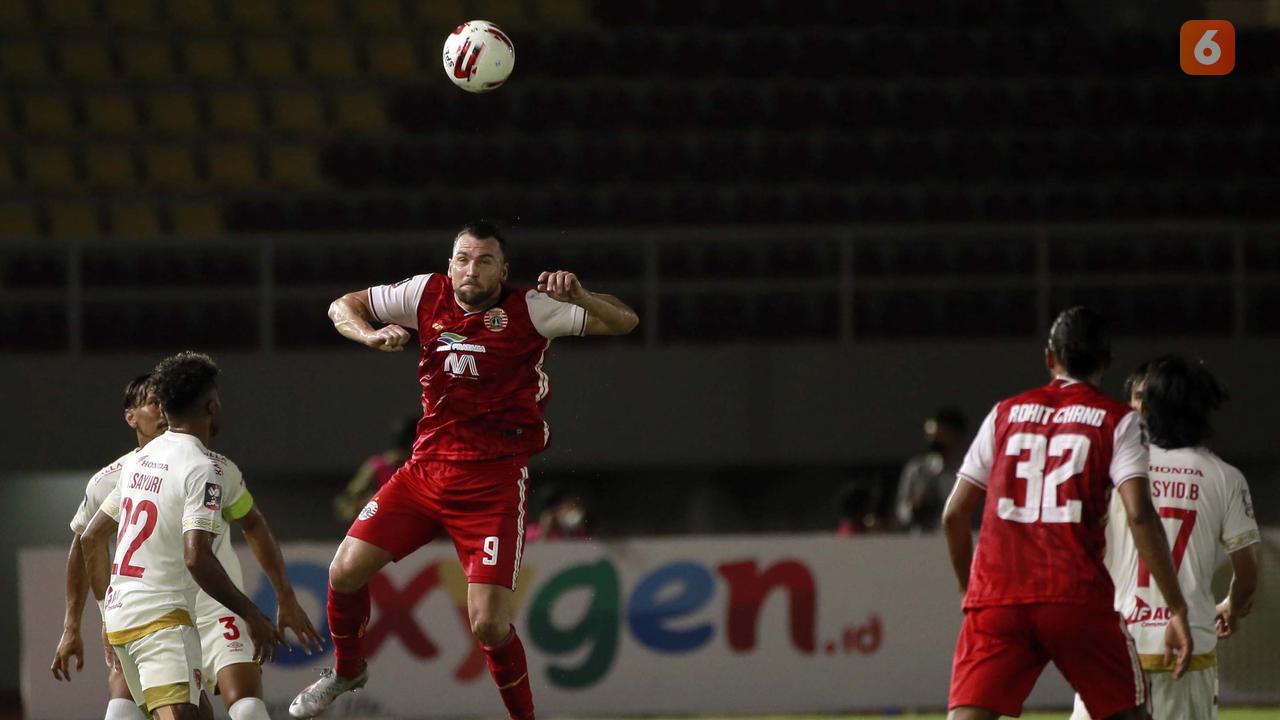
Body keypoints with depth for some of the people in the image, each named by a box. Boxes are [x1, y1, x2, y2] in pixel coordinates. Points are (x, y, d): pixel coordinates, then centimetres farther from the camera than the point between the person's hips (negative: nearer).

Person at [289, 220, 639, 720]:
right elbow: (343, 307, 11)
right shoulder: (427, 295, 1)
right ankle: (347, 669, 28)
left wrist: (578, 297, -30)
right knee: (346, 570, -2)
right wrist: (370, 334, -11)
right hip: (427, 467, 4)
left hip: (494, 485, -4)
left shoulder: (529, 311, -8)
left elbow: (624, 322, -10)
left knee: (489, 623, -14)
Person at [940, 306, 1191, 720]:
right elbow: (1139, 515, -7)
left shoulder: (1005, 413, 17)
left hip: (997, 596, 2)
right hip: (1077, 597, -2)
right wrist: (1177, 609, -6)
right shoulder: (1116, 420, 7)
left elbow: (954, 516, 15)